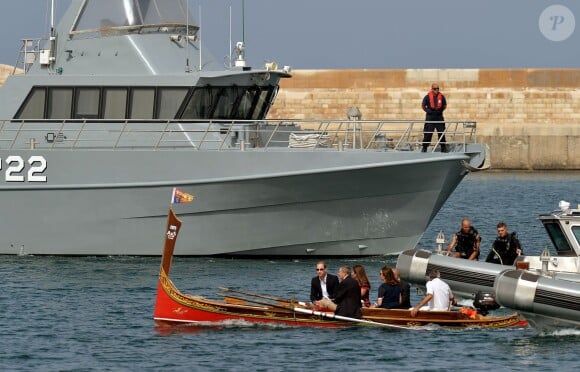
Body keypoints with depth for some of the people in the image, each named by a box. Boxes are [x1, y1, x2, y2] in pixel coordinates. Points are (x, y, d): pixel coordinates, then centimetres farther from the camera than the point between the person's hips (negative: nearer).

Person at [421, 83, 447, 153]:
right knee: (428, 133, -2)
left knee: (442, 133, 3)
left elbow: (444, 106, 17)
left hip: (439, 117, 2)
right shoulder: (428, 97, -6)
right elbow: (423, 105, 9)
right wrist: (427, 111, 6)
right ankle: (424, 148, 6)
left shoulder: (441, 97, 0)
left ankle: (443, 148, 11)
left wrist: (440, 111, 8)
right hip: (430, 117, -2)